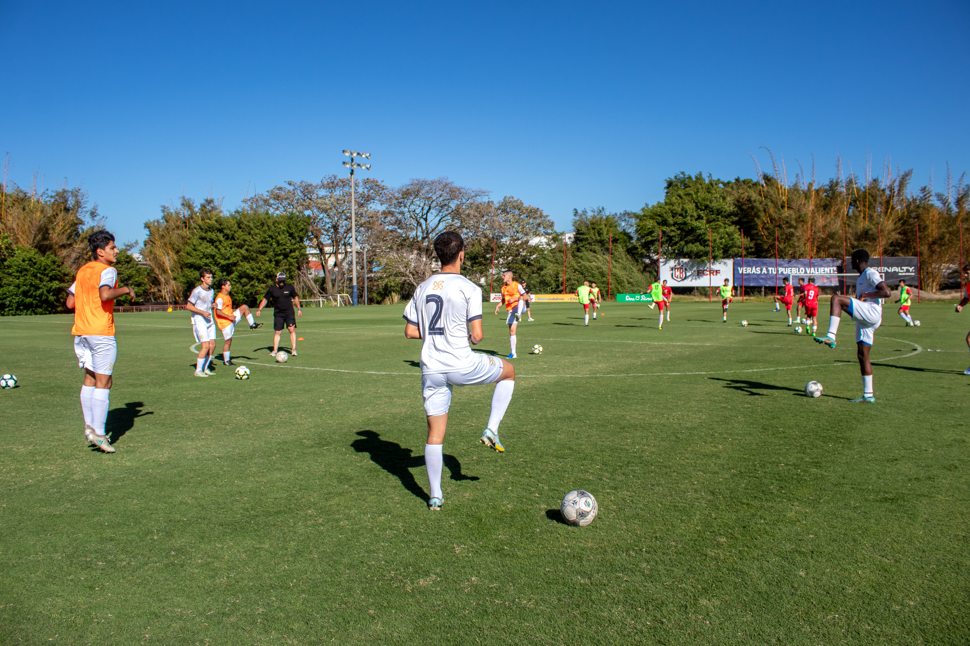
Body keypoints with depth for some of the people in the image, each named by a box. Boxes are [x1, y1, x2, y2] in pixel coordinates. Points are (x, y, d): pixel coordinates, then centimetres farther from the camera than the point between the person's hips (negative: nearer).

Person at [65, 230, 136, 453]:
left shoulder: (82, 271, 15)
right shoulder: (107, 270, -9)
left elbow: (70, 303, 15)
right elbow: (105, 294, -29)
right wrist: (125, 289, -13)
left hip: (81, 332, 8)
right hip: (101, 333, -8)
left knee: (90, 380, 15)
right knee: (103, 383, -3)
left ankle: (89, 427, 17)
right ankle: (98, 433, -4)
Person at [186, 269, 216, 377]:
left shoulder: (211, 290, 10)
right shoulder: (197, 291, -13)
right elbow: (188, 306, -13)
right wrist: (203, 312, -20)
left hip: (209, 321, 7)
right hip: (199, 321, -7)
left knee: (212, 345, 2)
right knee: (205, 346, -13)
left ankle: (205, 368, 17)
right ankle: (198, 370, 0)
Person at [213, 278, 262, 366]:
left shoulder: (227, 296, 11)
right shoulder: (219, 298, -17)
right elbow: (218, 312, -23)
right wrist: (230, 317, -22)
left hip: (231, 318, 8)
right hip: (225, 322, -8)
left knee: (244, 307, -4)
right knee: (228, 341, -3)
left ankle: (252, 324, -2)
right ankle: (226, 360, 9)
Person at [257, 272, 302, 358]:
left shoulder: (289, 287, 2)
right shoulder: (272, 289, 0)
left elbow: (295, 297, 14)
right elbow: (265, 299, 8)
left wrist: (299, 309, 12)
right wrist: (259, 309, -3)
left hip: (289, 313, 0)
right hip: (278, 314, 0)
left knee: (292, 329, -11)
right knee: (277, 332, 0)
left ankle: (293, 349, -7)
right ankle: (275, 350, 7)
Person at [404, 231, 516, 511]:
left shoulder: (422, 288, 8)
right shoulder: (469, 288, -8)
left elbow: (410, 332, 10)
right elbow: (477, 335, -11)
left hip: (431, 370, 5)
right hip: (462, 366, -4)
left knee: (435, 433, 11)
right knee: (508, 371, 23)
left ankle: (435, 496, 14)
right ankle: (492, 430, 16)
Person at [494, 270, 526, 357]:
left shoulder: (517, 285, -4)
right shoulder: (503, 288, 12)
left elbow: (525, 296, -7)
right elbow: (503, 300, 23)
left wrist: (514, 299, -18)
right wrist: (497, 305, 4)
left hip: (518, 307, -4)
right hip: (510, 310, 4)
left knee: (520, 298, -37)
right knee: (512, 331, 2)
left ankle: (518, 315, -59)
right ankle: (513, 353, 8)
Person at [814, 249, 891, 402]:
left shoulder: (871, 273, -4)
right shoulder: (861, 278, 27)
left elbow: (887, 292, -17)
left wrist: (865, 295, -15)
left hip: (871, 313, -10)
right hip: (864, 319, 10)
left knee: (836, 299, -24)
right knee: (862, 354, 7)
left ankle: (830, 337, -38)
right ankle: (868, 395, 10)